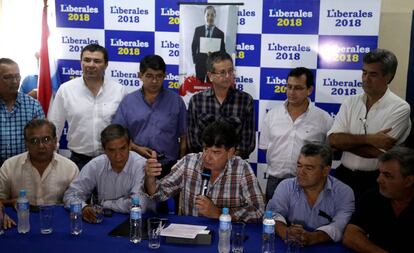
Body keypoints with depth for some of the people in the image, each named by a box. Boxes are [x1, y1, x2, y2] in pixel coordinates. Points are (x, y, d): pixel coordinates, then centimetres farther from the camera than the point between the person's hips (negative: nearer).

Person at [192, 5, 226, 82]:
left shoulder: (220, 33, -3)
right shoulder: (198, 30, 4)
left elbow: (222, 50, -1)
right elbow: (194, 46, 9)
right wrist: (195, 59, 1)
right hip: (200, 62, 2)